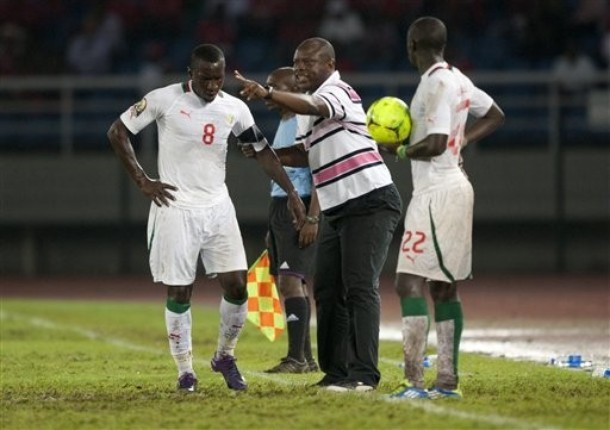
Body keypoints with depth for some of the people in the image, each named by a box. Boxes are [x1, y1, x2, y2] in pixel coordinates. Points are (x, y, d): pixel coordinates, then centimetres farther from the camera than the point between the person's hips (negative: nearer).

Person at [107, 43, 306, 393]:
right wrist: (143, 181, -7)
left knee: (237, 287, -3)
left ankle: (225, 356, 19)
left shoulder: (234, 109, 1)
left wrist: (292, 193, 0)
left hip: (218, 208, 3)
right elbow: (117, 132, -3)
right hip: (176, 208, -3)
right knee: (179, 293, -1)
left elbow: (263, 151, 8)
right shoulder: (165, 100, -9)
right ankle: (185, 371, 11)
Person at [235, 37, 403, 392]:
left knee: (360, 288, -14)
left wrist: (268, 94, -48)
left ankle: (363, 374, -16)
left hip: (371, 201, -10)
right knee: (327, 290, 8)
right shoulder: (309, 104, 19)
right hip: (338, 210, 10)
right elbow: (307, 154, 26)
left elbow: (314, 107, -33)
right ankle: (337, 371, 13)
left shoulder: (338, 92, -10)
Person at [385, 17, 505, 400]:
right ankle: (448, 380, 15)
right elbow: (495, 116, 26)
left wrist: (402, 150, -7)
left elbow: (435, 144, -23)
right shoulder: (457, 80, 12)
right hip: (456, 185, 10)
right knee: (444, 288, 13)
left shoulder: (436, 84, -16)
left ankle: (415, 383, -18)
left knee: (410, 283, -12)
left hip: (436, 192, -10)